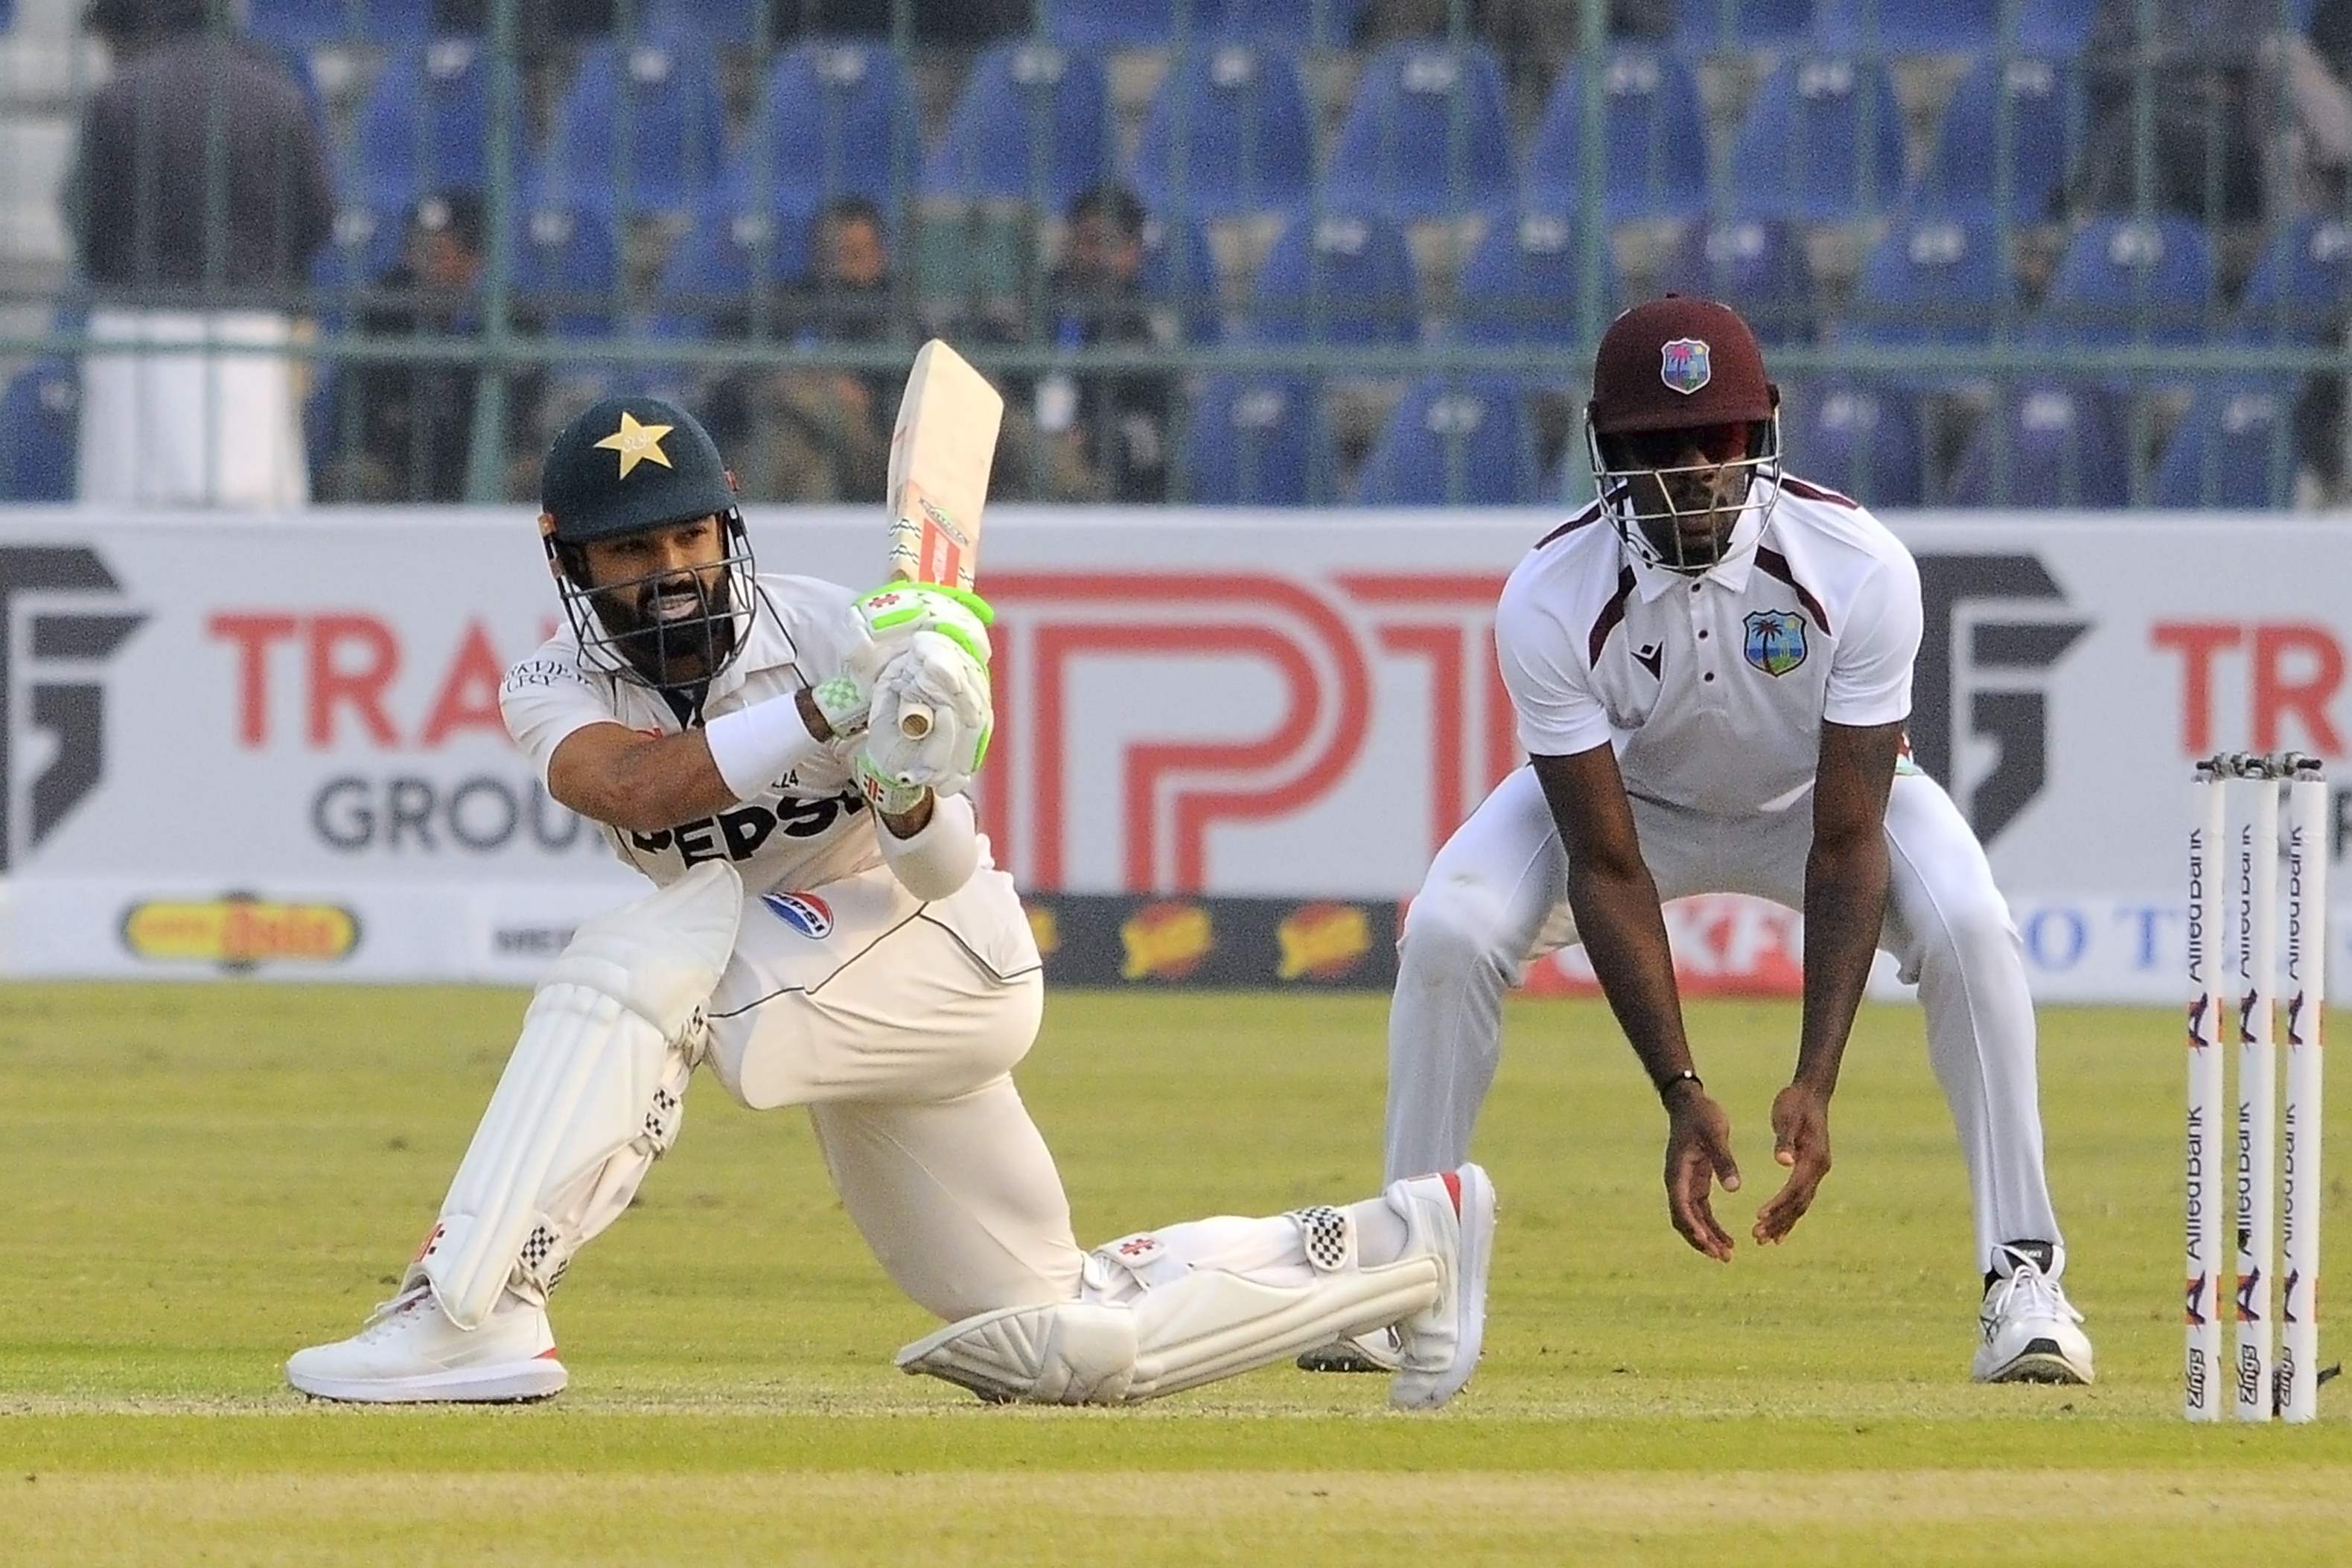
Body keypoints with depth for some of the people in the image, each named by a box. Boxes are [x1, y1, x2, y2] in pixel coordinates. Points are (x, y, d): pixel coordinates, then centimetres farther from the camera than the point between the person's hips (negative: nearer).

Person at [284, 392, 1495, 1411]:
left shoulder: (829, 631, -19)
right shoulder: (557, 691, -9)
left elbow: (948, 876, -16)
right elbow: (633, 788, -32)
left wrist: (911, 795, -39)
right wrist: (830, 713, -44)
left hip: (947, 960, -6)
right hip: (827, 1013, 6)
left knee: (643, 954, -32)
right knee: (1063, 1347, 12)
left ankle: (475, 1312, -37)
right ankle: (1398, 1249, 28)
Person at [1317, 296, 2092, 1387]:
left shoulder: (1859, 569, -33)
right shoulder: (1550, 601, -32)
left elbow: (1845, 849, -31)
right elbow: (1608, 870, -28)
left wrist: (1814, 1084, -39)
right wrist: (1682, 1095, -35)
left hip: (1820, 795, 0)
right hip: (1627, 796, 0)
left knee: (1966, 924, -29)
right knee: (1449, 930, -25)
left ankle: (2023, 1278, -18)